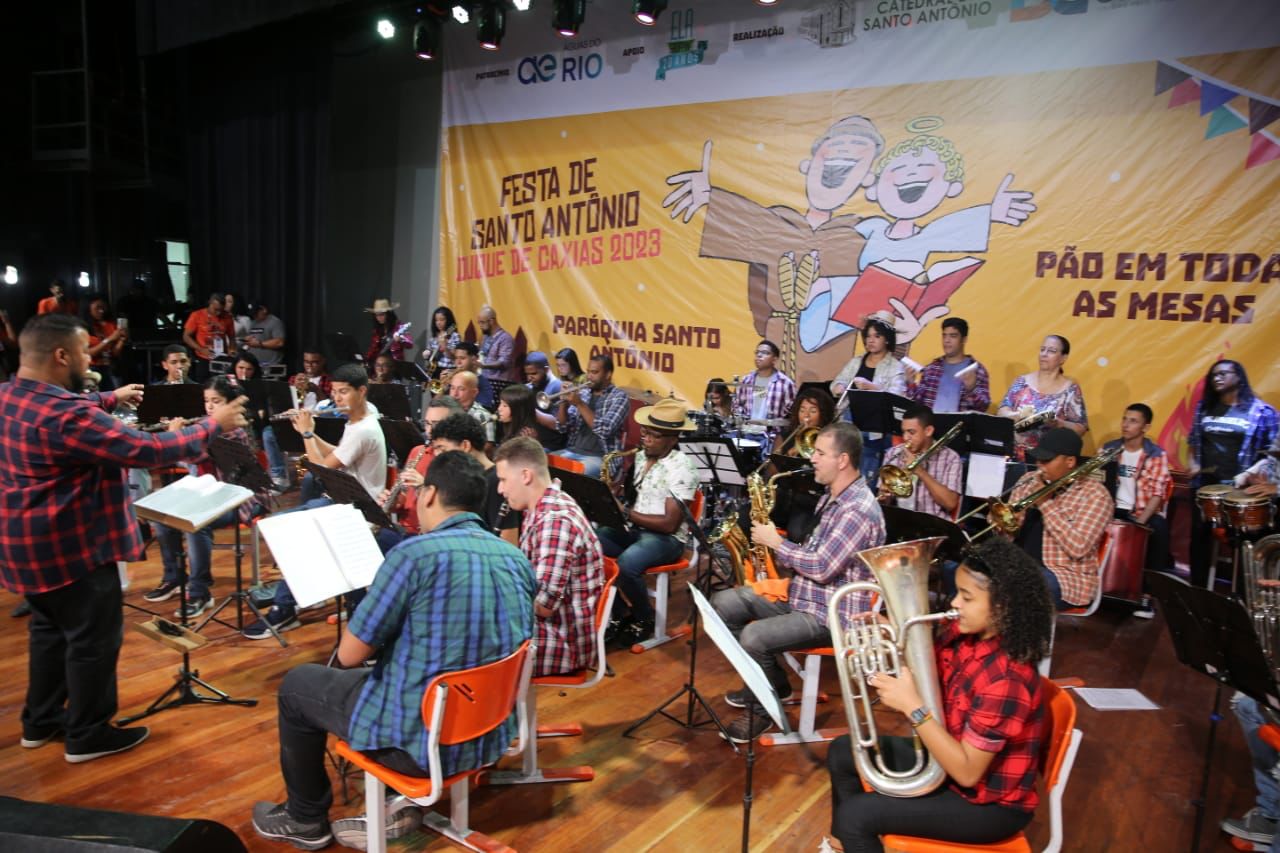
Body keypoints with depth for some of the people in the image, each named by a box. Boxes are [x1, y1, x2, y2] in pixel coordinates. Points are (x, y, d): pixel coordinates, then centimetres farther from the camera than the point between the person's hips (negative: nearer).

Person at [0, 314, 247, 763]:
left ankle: (40, 721, 37)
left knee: (50, 629, 24)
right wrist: (213, 424, -17)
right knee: (94, 639, 5)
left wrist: (109, 399, 27)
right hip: (70, 545, -10)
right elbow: (151, 450, -27)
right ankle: (88, 735, 19)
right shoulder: (66, 416, -29)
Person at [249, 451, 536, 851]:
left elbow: (350, 655, -13)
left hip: (423, 739, -6)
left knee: (297, 684, 18)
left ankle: (306, 820, 35)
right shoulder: (518, 559, 0)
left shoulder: (415, 553, -20)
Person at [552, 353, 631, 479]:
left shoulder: (619, 397, -4)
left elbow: (605, 431, -18)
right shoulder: (583, 393, 11)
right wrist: (564, 403, -7)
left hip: (601, 457, -6)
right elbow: (563, 428, 10)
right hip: (572, 451, 6)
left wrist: (580, 404, -18)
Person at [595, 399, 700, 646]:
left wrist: (627, 514, -21)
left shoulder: (681, 467, -16)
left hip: (666, 538, -8)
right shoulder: (641, 457, 8)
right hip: (635, 529, 8)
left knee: (626, 564, -34)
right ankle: (619, 612, -3)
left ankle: (645, 618, -4)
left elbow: (670, 524, -20)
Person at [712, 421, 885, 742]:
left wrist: (776, 543, -15)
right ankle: (770, 683, 16)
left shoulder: (859, 510, -23)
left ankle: (763, 711, -2)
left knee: (754, 637, -30)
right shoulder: (833, 496, 9)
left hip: (831, 613, -10)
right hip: (801, 594, 10)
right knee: (723, 604, 4)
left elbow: (822, 568, -27)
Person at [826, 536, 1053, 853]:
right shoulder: (961, 635, -8)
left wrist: (912, 706, -34)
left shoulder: (1005, 680, -32)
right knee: (843, 752, 11)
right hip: (948, 757, 9)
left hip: (990, 803, -8)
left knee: (856, 814, -18)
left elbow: (966, 773, -30)